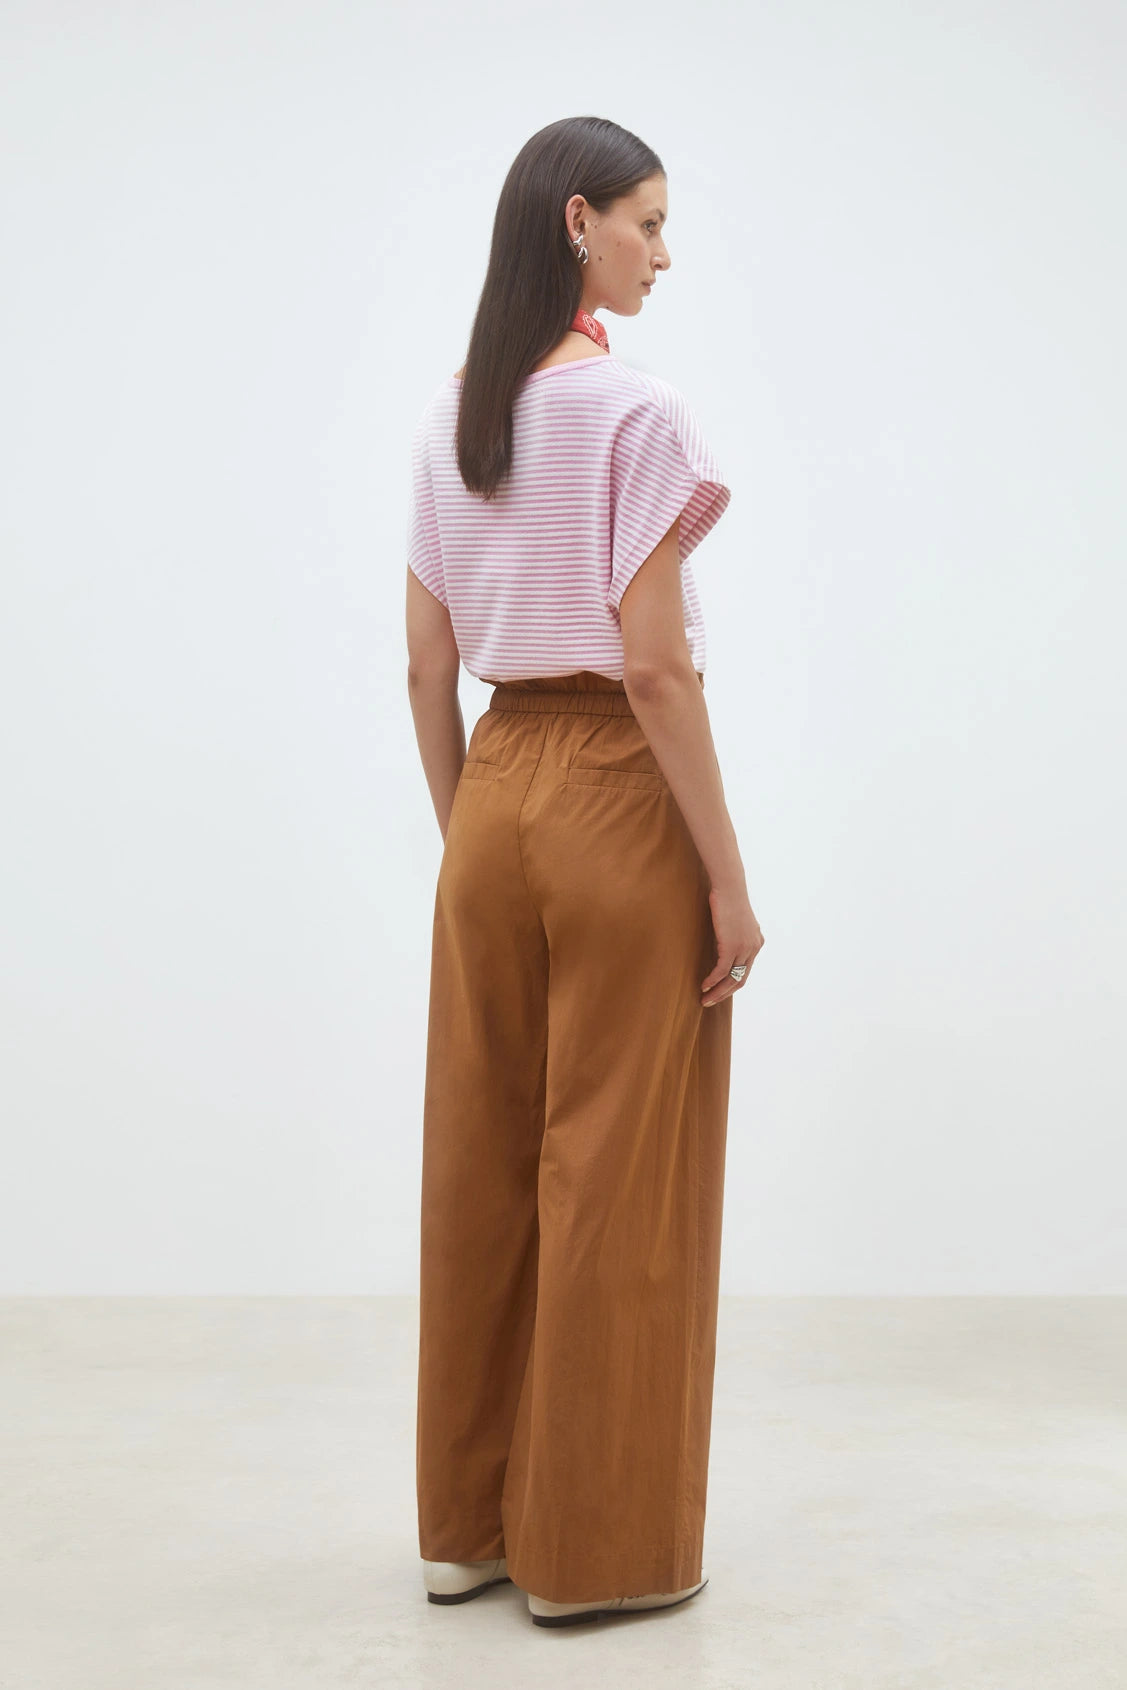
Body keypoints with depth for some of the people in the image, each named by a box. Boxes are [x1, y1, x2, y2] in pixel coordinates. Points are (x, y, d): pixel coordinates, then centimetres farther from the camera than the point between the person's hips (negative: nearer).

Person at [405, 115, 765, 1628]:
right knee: (619, 1175, 2)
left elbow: (426, 667, 10)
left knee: (484, 1161, 12)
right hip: (620, 790, -7)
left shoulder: (448, 419, 10)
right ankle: (599, 1546, 14)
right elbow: (655, 664, -16)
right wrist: (728, 875, -12)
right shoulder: (635, 409, -12)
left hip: (496, 787, 7)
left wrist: (465, 836, 17)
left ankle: (470, 1522, 25)